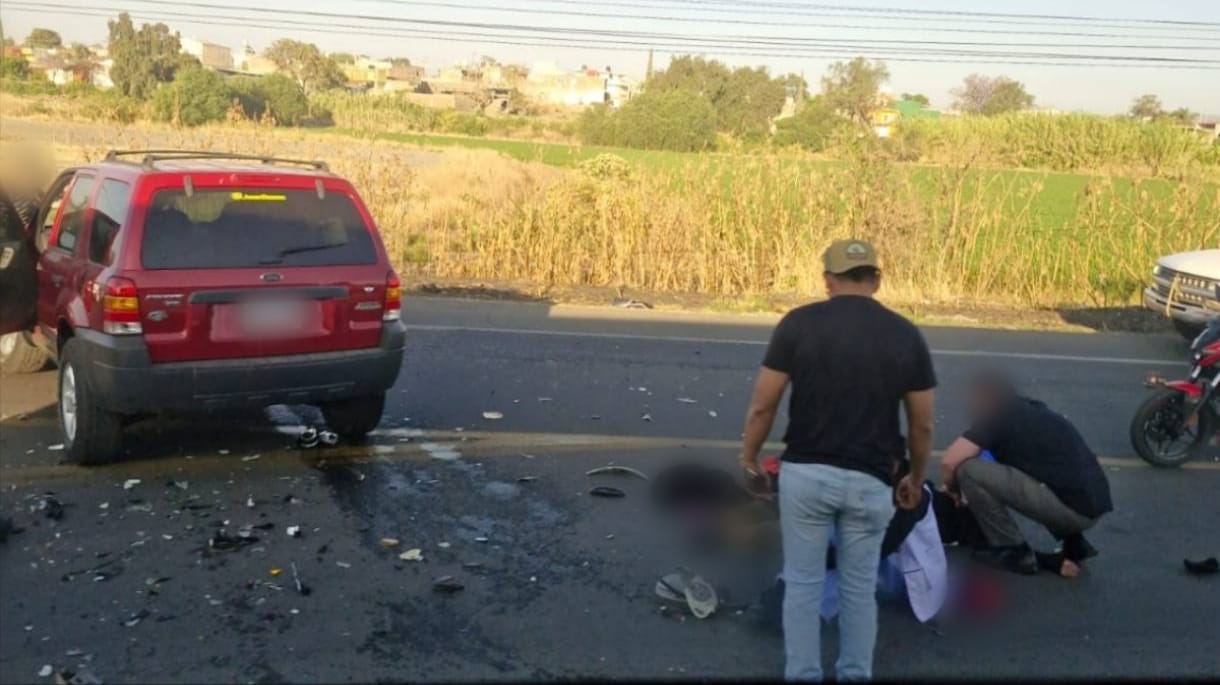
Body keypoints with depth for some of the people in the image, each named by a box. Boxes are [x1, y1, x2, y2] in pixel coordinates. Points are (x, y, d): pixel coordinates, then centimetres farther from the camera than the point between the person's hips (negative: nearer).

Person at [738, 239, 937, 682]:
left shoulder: (799, 323, -5)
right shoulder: (906, 335, -1)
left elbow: (762, 406, -5)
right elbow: (922, 424, 4)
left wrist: (749, 461, 10)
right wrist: (915, 478, 19)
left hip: (805, 473, -1)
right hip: (869, 482, 1)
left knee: (802, 584, 13)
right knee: (859, 589, 17)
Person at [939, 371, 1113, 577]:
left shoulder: (996, 416, -2)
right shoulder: (1032, 411, 22)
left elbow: (950, 461, -11)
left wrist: (950, 488, 10)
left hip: (1073, 507, -9)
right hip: (1094, 505, 9)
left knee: (968, 470, -9)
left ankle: (1013, 552, 3)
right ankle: (1074, 544, 20)